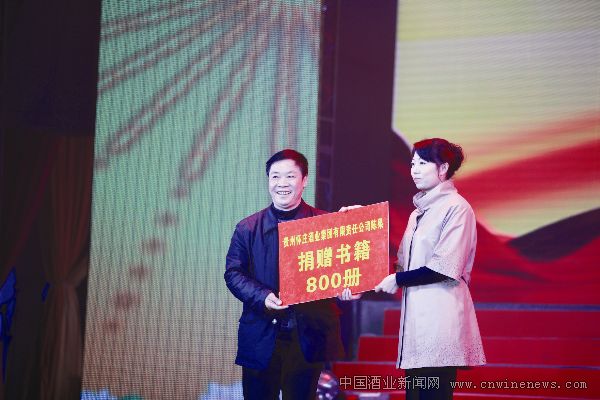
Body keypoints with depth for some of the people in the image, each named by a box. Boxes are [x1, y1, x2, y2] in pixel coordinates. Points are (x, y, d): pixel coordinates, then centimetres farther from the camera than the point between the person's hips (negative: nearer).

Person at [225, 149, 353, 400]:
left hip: (308, 338, -1)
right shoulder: (248, 228, 7)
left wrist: (344, 288, -21)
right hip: (261, 338, 1)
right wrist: (262, 297, -16)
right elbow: (233, 273, 1)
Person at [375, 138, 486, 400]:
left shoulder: (456, 207, -7)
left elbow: (445, 268, -14)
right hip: (416, 313, 8)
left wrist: (398, 280, -7)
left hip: (440, 314, -8)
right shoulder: (420, 210, 19)